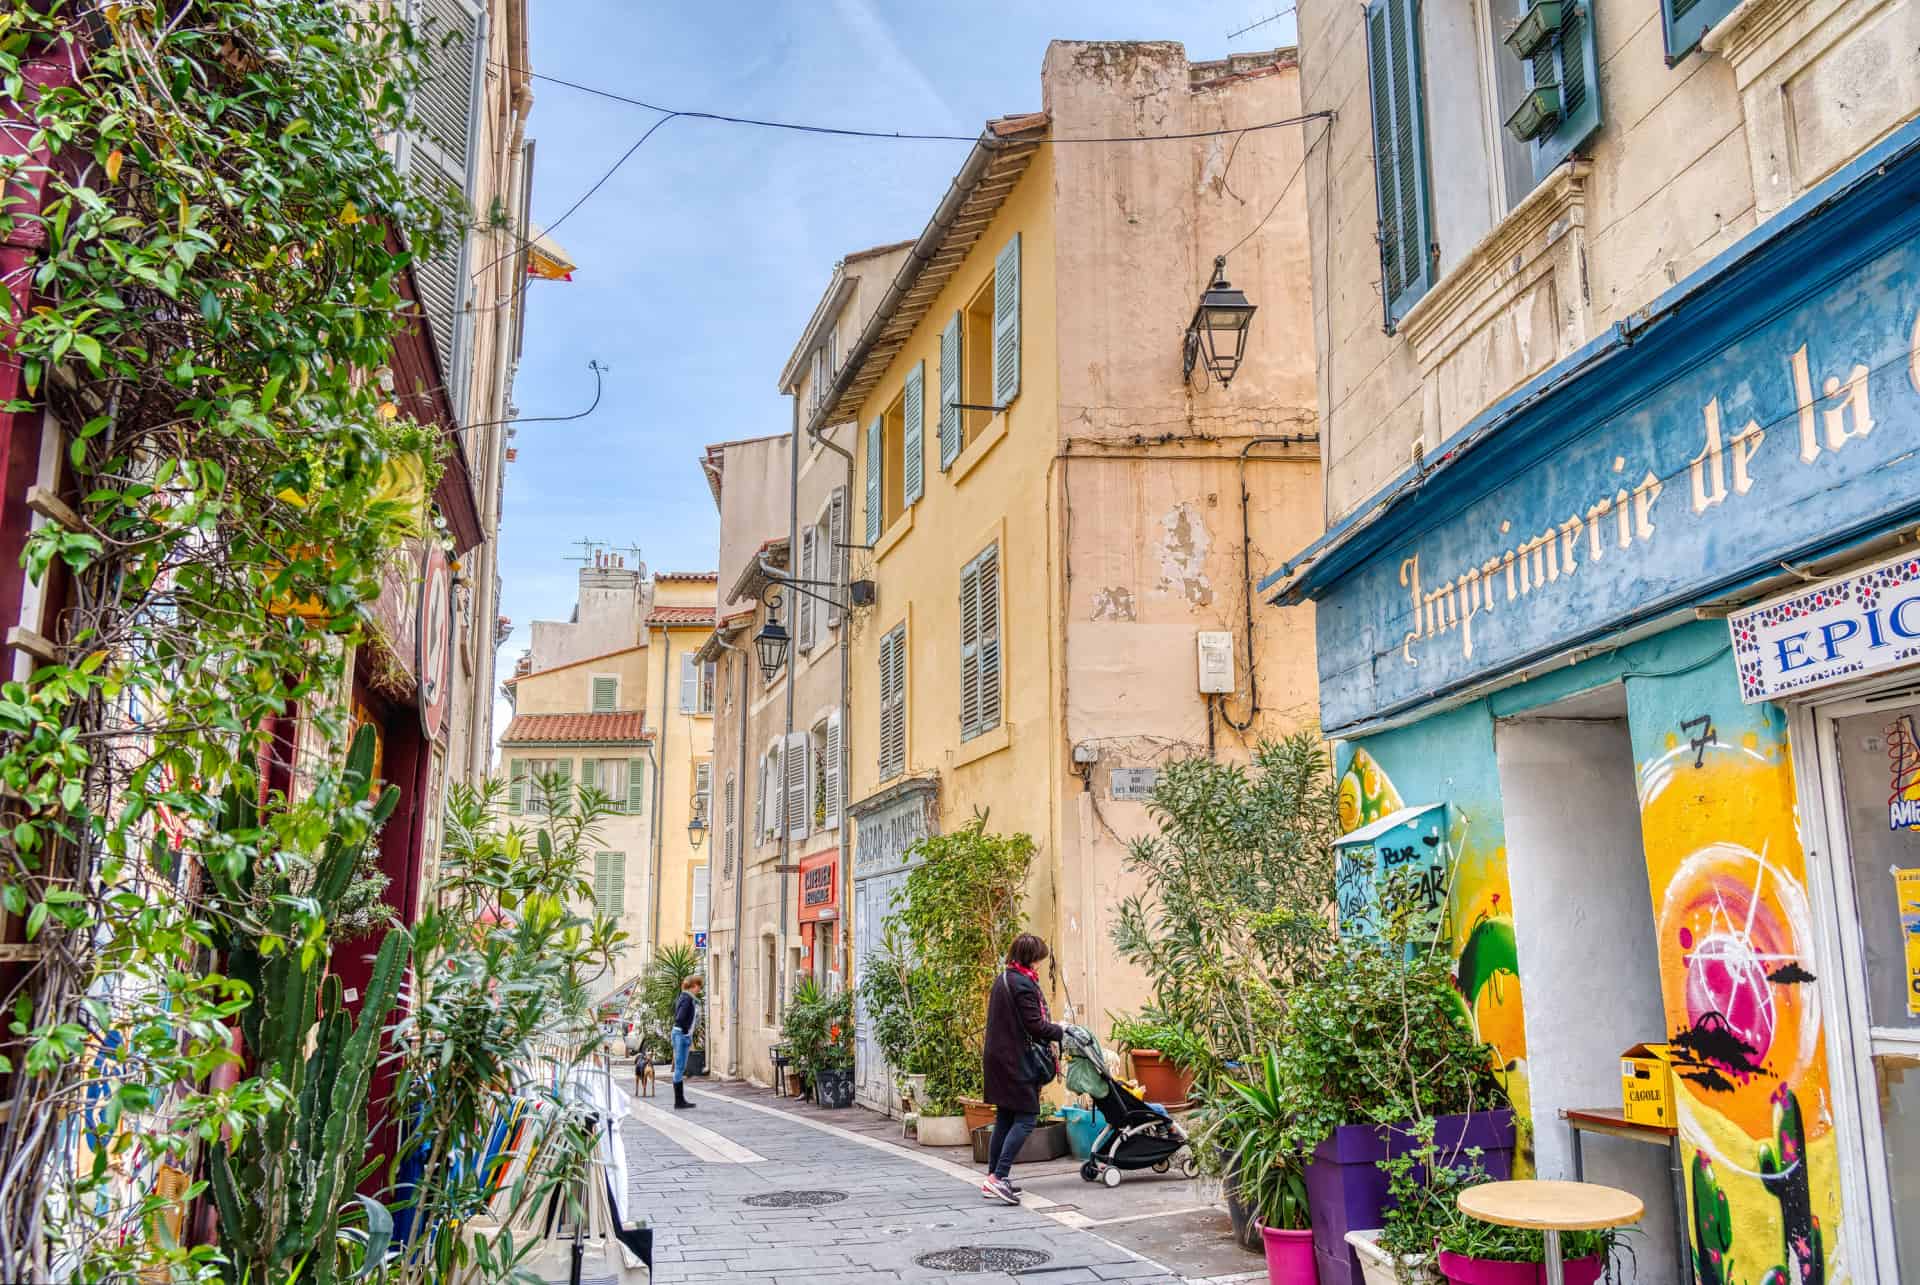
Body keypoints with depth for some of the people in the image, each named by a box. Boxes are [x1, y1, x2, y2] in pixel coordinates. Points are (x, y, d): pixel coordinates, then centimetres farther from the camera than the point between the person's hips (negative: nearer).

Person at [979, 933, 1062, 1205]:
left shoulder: (1001, 980, 14)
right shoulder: (1023, 984, -15)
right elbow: (1035, 1026, -18)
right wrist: (1061, 1031, -2)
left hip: (998, 1058, 10)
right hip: (1017, 1062, -10)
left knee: (1004, 1118, 14)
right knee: (1026, 1117, -7)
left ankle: (993, 1177, 16)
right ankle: (998, 1177, -15)